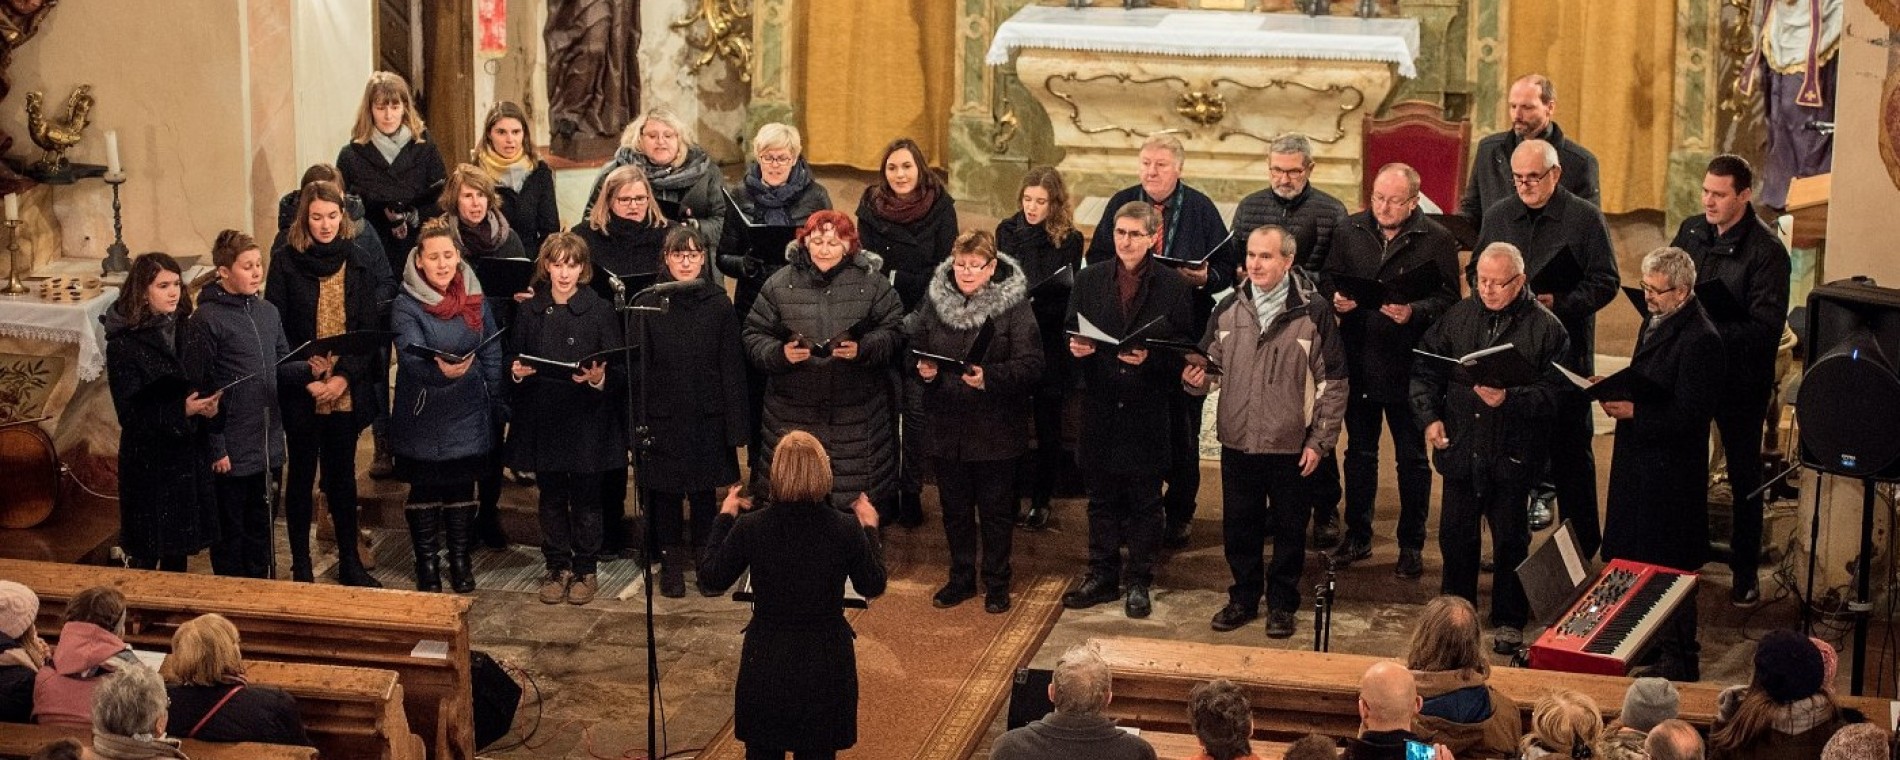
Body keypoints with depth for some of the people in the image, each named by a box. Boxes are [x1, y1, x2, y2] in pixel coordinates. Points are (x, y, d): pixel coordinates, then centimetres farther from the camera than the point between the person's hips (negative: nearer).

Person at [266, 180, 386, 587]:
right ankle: (301, 566, 16)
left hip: (347, 391, 2)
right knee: (302, 474, 7)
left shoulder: (356, 262, 2)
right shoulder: (286, 261, -4)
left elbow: (371, 327, 0)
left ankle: (350, 562, 22)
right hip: (300, 392, -2)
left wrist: (345, 377, -12)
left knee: (343, 474, 12)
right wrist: (305, 378, -15)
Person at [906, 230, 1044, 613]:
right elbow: (914, 349, 11)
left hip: (995, 428, -4)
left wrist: (990, 377, -29)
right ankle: (961, 577, 30)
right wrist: (922, 369, -11)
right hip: (947, 425, 4)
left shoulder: (1013, 305, -10)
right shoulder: (936, 300, 2)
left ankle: (996, 582, 21)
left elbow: (1031, 364, -15)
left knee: (995, 510, 7)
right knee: (954, 508, 14)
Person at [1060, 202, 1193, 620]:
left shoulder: (1173, 286, -3)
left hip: (1148, 409, -3)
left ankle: (1139, 582, 18)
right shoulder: (1090, 279, 6)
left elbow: (1184, 347, -4)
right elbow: (1070, 333, 11)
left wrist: (1150, 357, -20)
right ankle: (1102, 576, 23)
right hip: (1100, 407, 3)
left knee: (1145, 502, 7)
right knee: (1101, 498, 12)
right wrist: (1074, 347, -11)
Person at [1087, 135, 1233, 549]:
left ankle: (1179, 513, 15)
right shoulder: (1121, 203, 6)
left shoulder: (1200, 208, 1)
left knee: (1182, 425, 4)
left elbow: (1228, 265, 2)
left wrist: (1205, 277, -18)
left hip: (1185, 334, -2)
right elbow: (1095, 259, 9)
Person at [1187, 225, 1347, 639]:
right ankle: (1243, 598, 28)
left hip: (1292, 446, -3)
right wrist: (1197, 377, -11)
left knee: (1290, 529, 9)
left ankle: (1282, 604, 24)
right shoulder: (1229, 308, 4)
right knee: (1239, 527, 12)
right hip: (1238, 441, 3)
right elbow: (1212, 364, 13)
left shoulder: (1313, 311, -6)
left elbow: (1333, 382, -4)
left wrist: (1320, 440, -7)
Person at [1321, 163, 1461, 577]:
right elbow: (1328, 277, 10)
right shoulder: (1349, 231, 4)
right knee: (1359, 452, 15)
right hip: (1358, 361, 4)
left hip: (1408, 365, -4)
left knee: (1412, 457, 7)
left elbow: (1449, 298, -9)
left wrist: (1414, 312, -25)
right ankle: (1357, 536, 27)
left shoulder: (1437, 240, -7)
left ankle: (1411, 545, 18)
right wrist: (1335, 298, -11)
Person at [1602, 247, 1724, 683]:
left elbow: (1690, 414, -23)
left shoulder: (1699, 340, -21)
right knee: (1630, 555, 17)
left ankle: (1679, 661, 14)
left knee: (1668, 565, 1)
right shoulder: (1657, 322, 9)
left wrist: (1634, 411, -26)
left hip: (1671, 471, -9)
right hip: (1638, 461, 9)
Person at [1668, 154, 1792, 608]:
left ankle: (1745, 573, 18)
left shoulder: (1766, 251, -14)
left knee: (1744, 477, 8)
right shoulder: (1691, 232, 4)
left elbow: (1767, 327, -20)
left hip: (1740, 379, -5)